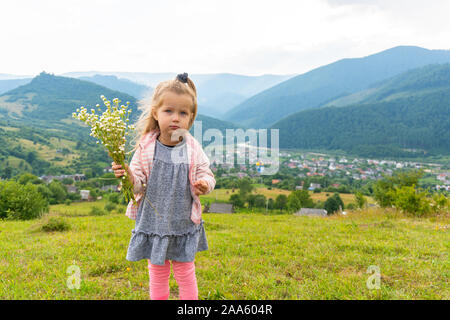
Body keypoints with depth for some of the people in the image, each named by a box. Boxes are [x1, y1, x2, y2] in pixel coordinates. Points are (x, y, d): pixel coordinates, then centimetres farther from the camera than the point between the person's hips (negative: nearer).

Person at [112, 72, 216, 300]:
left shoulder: (193, 149, -9)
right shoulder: (146, 147, -11)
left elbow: (206, 174, 2)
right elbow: (138, 185, -8)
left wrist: (205, 184, -21)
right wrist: (128, 176, -29)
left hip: (184, 224, 0)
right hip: (153, 222, 0)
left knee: (185, 272, 15)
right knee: (158, 273, 18)